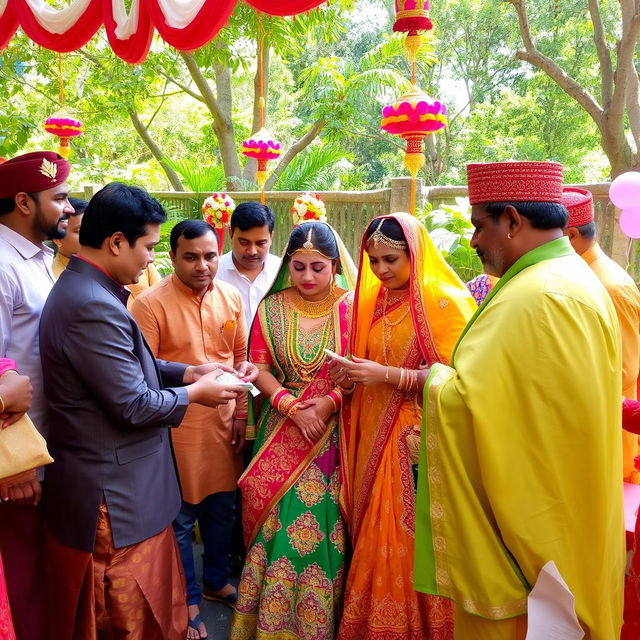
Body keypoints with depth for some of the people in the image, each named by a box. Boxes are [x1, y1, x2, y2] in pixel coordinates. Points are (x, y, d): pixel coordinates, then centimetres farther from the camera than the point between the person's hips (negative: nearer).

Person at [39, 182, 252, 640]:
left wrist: (186, 371, 5)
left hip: (111, 480, 10)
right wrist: (194, 394, -9)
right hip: (116, 497, -10)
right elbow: (134, 405, -24)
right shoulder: (95, 307, -27)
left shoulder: (82, 289, 7)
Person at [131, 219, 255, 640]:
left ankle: (217, 580, 43)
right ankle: (188, 599, 32)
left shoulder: (231, 298, 3)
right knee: (180, 518, 11)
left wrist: (240, 414, 9)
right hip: (177, 427, -5)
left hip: (222, 423, 5)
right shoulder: (151, 304, -13)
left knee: (221, 509, 19)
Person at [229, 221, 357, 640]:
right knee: (280, 521, 5)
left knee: (324, 523, 3)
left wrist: (330, 402, -18)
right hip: (283, 432, 2)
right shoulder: (272, 308, 3)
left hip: (336, 430, -1)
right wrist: (291, 407, -13)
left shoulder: (351, 306, -4)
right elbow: (259, 368, 0)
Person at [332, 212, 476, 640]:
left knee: (413, 537, 2)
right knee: (376, 535, 11)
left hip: (420, 442, -6)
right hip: (375, 436, 6)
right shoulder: (373, 301, 9)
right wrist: (353, 376, -1)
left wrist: (388, 375, -20)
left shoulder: (442, 300, -10)